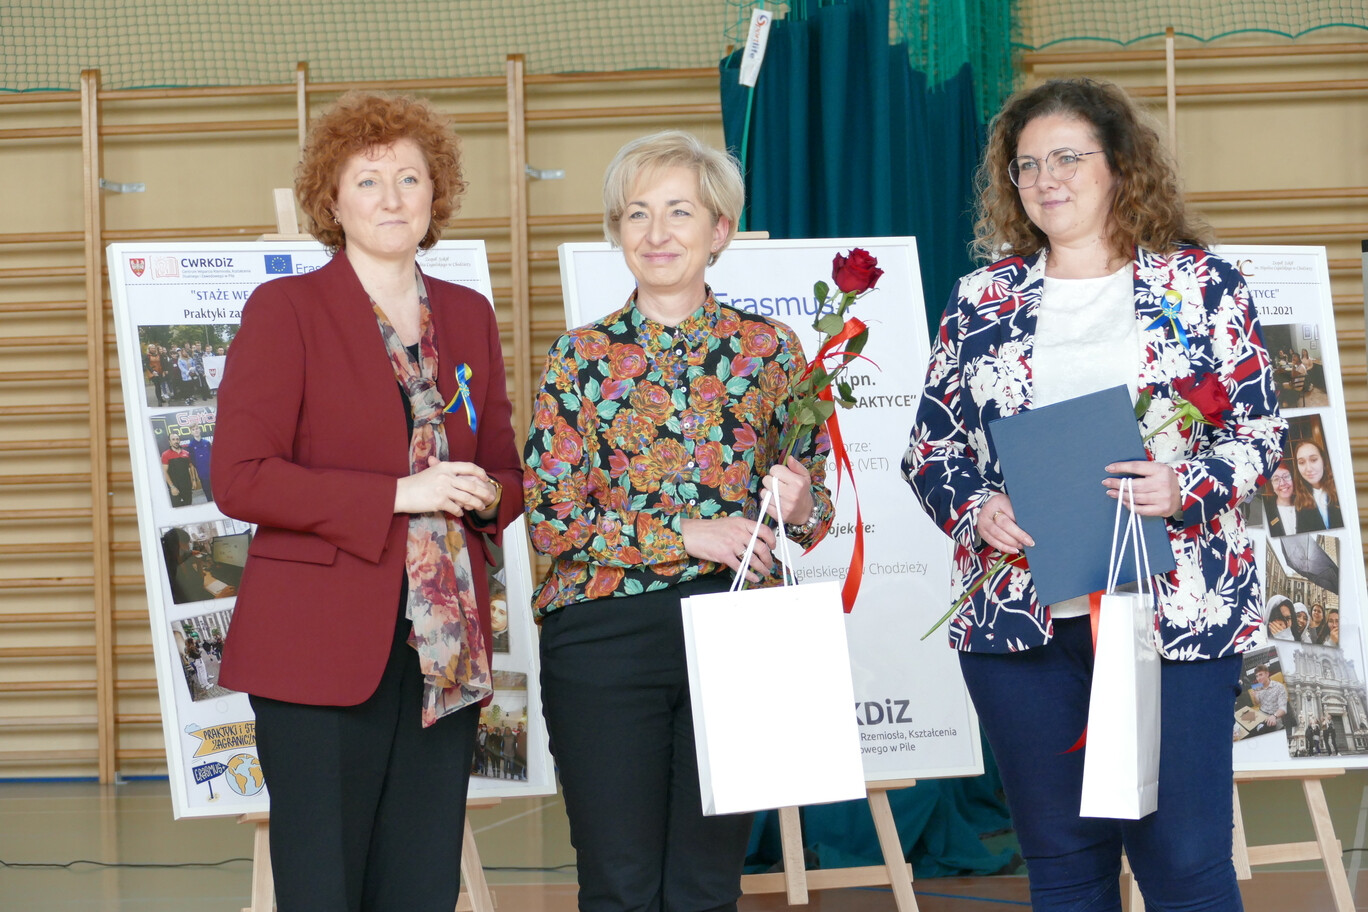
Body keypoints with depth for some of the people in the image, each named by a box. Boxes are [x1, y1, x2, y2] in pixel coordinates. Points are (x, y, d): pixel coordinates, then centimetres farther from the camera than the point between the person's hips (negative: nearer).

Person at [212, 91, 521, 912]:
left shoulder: (468, 315, 14)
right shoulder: (285, 309, -2)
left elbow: (506, 467, 21)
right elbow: (240, 477, -10)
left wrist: (488, 496, -4)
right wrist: (397, 494, -16)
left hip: (446, 652, 5)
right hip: (323, 651, -5)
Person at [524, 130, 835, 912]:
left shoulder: (770, 349, 6)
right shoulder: (581, 356, 2)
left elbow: (818, 507, 10)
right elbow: (550, 516, -5)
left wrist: (800, 507, -13)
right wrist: (689, 535, -12)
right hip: (605, 639, -1)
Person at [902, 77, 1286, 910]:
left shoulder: (1200, 285, 4)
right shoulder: (982, 300, 12)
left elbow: (1260, 427, 2)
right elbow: (932, 443, 13)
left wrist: (1186, 488, -16)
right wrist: (975, 511, -7)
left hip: (1176, 612, -3)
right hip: (1018, 615, 3)